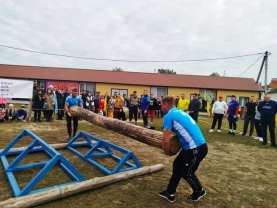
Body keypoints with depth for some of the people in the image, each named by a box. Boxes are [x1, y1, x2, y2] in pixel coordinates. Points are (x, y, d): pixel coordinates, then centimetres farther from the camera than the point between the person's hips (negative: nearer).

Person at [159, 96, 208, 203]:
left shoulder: (169, 116, -12)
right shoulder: (179, 112, 15)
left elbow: (165, 140, -17)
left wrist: (167, 152, 4)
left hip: (197, 148, -9)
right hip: (193, 146, 9)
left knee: (186, 173, 11)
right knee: (177, 165, 16)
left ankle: (199, 191, 37)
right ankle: (170, 193, 27)